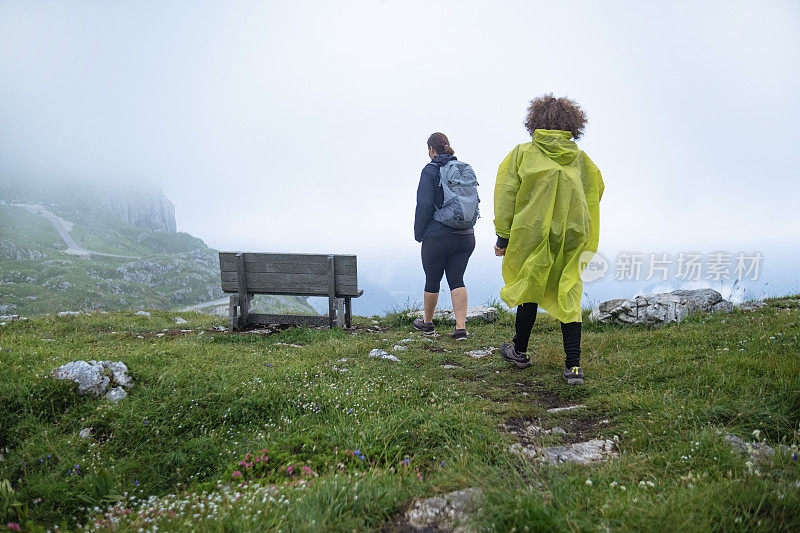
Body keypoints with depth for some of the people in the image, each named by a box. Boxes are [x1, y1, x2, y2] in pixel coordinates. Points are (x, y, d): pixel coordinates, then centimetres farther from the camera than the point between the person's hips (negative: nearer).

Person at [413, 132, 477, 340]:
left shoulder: (430, 171, -8)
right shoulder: (466, 168, 8)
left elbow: (424, 206, -12)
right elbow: (475, 200, 12)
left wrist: (418, 233, -1)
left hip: (437, 237, -5)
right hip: (466, 236, 5)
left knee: (432, 281, 10)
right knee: (457, 280, 9)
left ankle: (427, 322, 28)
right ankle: (461, 327, 1)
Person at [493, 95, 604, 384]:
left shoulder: (523, 154, -4)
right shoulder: (580, 159, 4)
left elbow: (505, 196, -6)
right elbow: (596, 192, 11)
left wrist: (503, 237, 0)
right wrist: (583, 239, 20)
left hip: (531, 237, -2)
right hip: (570, 241, 2)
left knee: (528, 291, 14)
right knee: (568, 298, 6)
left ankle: (520, 351, 30)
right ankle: (573, 366, 2)